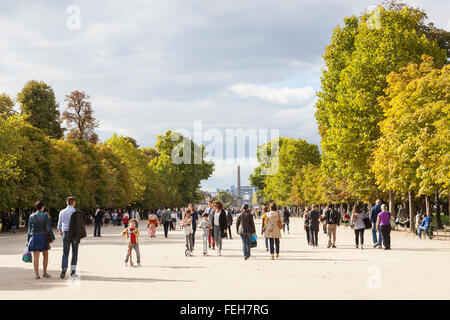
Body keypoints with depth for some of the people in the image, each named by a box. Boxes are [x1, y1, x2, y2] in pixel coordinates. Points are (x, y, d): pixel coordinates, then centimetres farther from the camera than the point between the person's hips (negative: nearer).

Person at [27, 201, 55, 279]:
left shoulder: (31, 216, 3)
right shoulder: (45, 215, -7)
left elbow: (30, 229, 7)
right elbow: (48, 227, -9)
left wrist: (28, 240, 13)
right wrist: (52, 237, 0)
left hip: (34, 237, 2)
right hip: (43, 237, -2)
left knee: (36, 257, 1)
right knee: (45, 255, 14)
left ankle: (37, 274, -1)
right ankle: (44, 273, 11)